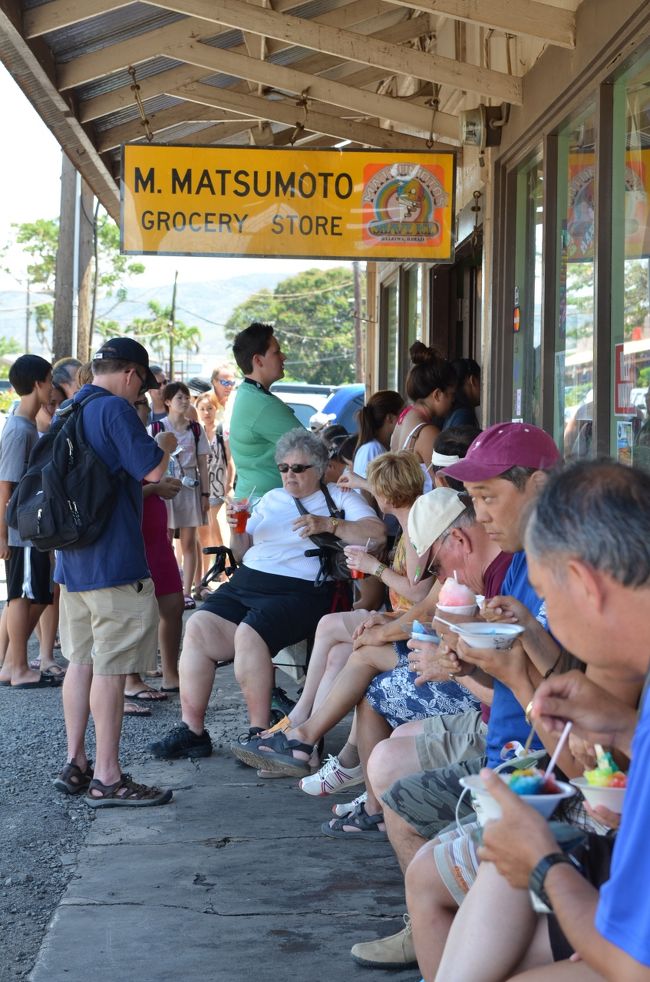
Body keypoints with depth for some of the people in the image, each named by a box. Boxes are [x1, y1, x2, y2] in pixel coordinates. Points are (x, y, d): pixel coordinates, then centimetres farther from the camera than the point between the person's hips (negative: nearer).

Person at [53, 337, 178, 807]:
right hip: (113, 560, -9)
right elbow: (153, 469, -18)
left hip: (71, 558, 9)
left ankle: (75, 764, 19)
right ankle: (107, 779, -2)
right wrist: (166, 444, 2)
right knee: (110, 667, -5)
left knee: (81, 660, 14)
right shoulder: (115, 409, -14)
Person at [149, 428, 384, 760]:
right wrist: (237, 530, 4)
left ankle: (259, 731, -18)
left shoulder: (338, 498, 10)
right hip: (246, 583, 6)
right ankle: (191, 730, -17)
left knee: (249, 634, -31)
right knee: (198, 626, -18)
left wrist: (328, 524, -15)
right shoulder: (271, 499, 27)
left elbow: (378, 533, -6)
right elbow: (243, 551, 26)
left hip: (299, 591, -6)